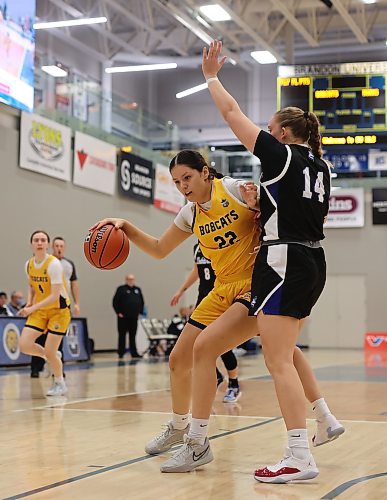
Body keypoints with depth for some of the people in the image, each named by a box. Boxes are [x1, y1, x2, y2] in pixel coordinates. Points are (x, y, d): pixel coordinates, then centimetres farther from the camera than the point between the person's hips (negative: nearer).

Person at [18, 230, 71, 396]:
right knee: (24, 345, -10)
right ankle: (50, 357, 20)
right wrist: (29, 304, 3)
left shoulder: (53, 264, -21)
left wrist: (32, 308, -26)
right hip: (39, 310, 6)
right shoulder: (29, 264, -1)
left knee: (50, 352, -8)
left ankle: (60, 384, 18)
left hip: (59, 310, -6)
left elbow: (55, 296, -24)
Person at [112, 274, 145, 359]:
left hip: (134, 317, 5)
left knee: (133, 335, 8)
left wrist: (140, 312, 10)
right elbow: (115, 302, -4)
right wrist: (118, 312, -9)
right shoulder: (121, 289, -2)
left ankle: (134, 353, 12)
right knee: (122, 335, -1)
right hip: (123, 317, -5)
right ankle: (121, 354, 3)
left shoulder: (138, 289, 14)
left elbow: (141, 302, 20)